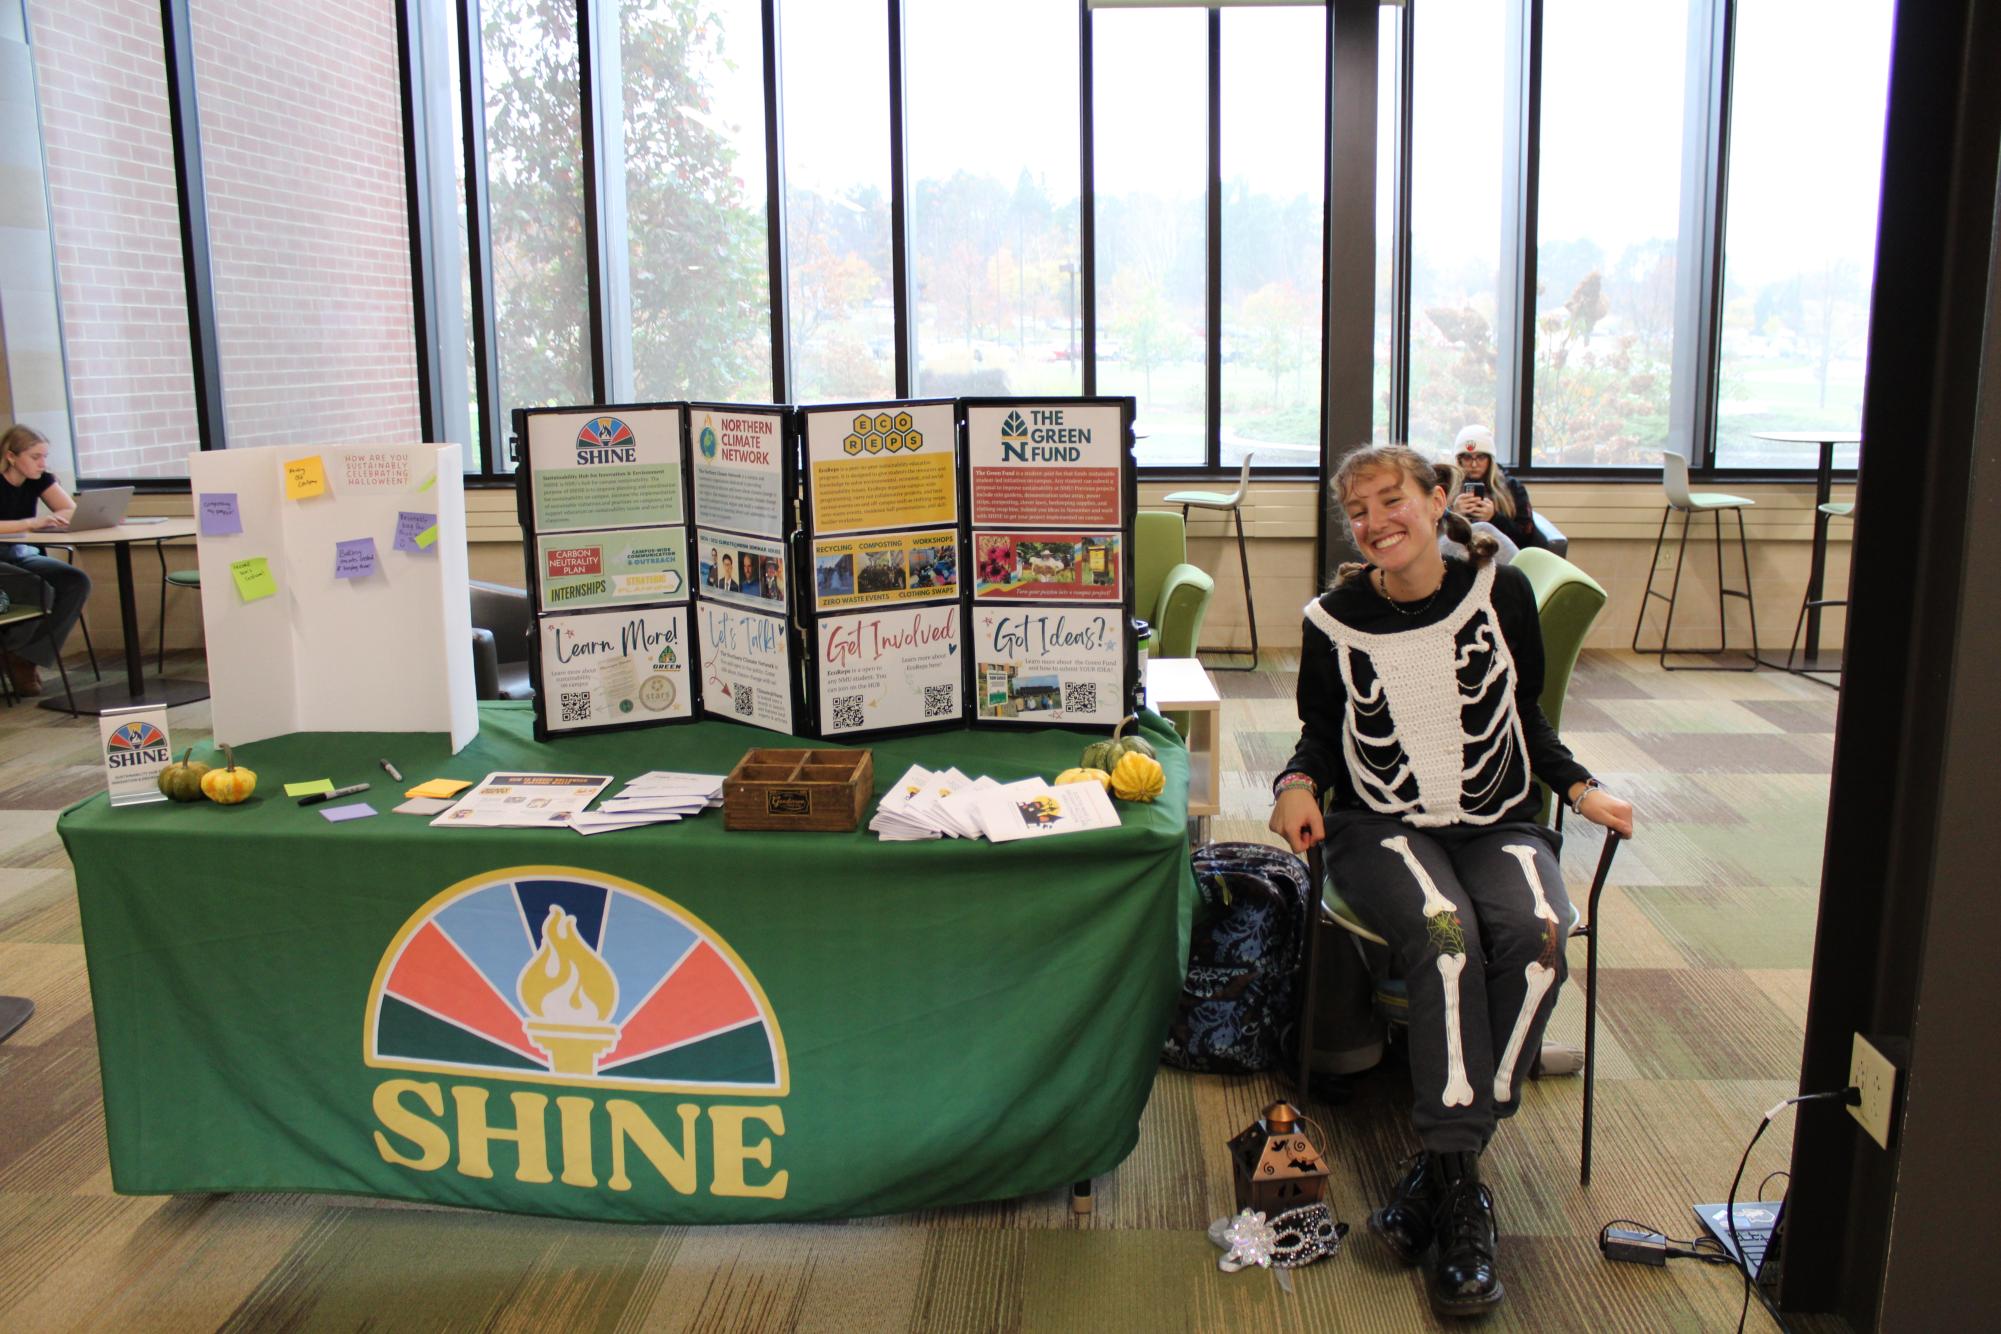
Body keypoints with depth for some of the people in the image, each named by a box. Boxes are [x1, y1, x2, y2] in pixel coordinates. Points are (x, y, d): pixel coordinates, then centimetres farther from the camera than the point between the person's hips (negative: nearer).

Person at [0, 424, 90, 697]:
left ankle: (28, 657, -11)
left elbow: (73, 512, -1)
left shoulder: (40, 479, 3)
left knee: (77, 583, -20)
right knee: (40, 590, -32)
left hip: (24, 555, 6)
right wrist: (32, 523, -36)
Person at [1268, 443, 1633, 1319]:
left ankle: (1438, 1169, -20)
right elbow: (1321, 733, 10)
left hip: (1497, 823, 2)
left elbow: (1525, 716, 12)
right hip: (1382, 828, -1)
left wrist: (1580, 787, -1)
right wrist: (1298, 784, -10)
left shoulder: (1501, 593, 1)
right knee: (1444, 932, -34)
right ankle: (1460, 1189, -26)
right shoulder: (1335, 620, -1)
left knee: (1534, 935, -31)